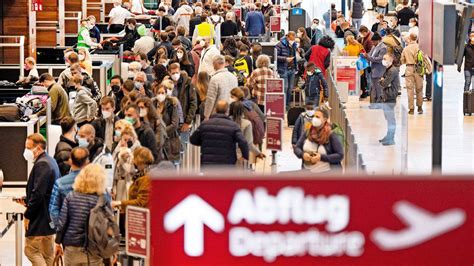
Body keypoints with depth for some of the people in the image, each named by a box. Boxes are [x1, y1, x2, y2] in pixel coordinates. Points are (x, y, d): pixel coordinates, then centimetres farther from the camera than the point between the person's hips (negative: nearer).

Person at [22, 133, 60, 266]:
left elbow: (38, 193, -23)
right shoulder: (51, 162, 15)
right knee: (47, 254, 13)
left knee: (30, 250, -7)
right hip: (51, 218, 10)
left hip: (40, 219, -10)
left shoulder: (42, 165, -17)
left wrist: (28, 215, -16)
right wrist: (28, 201, 14)